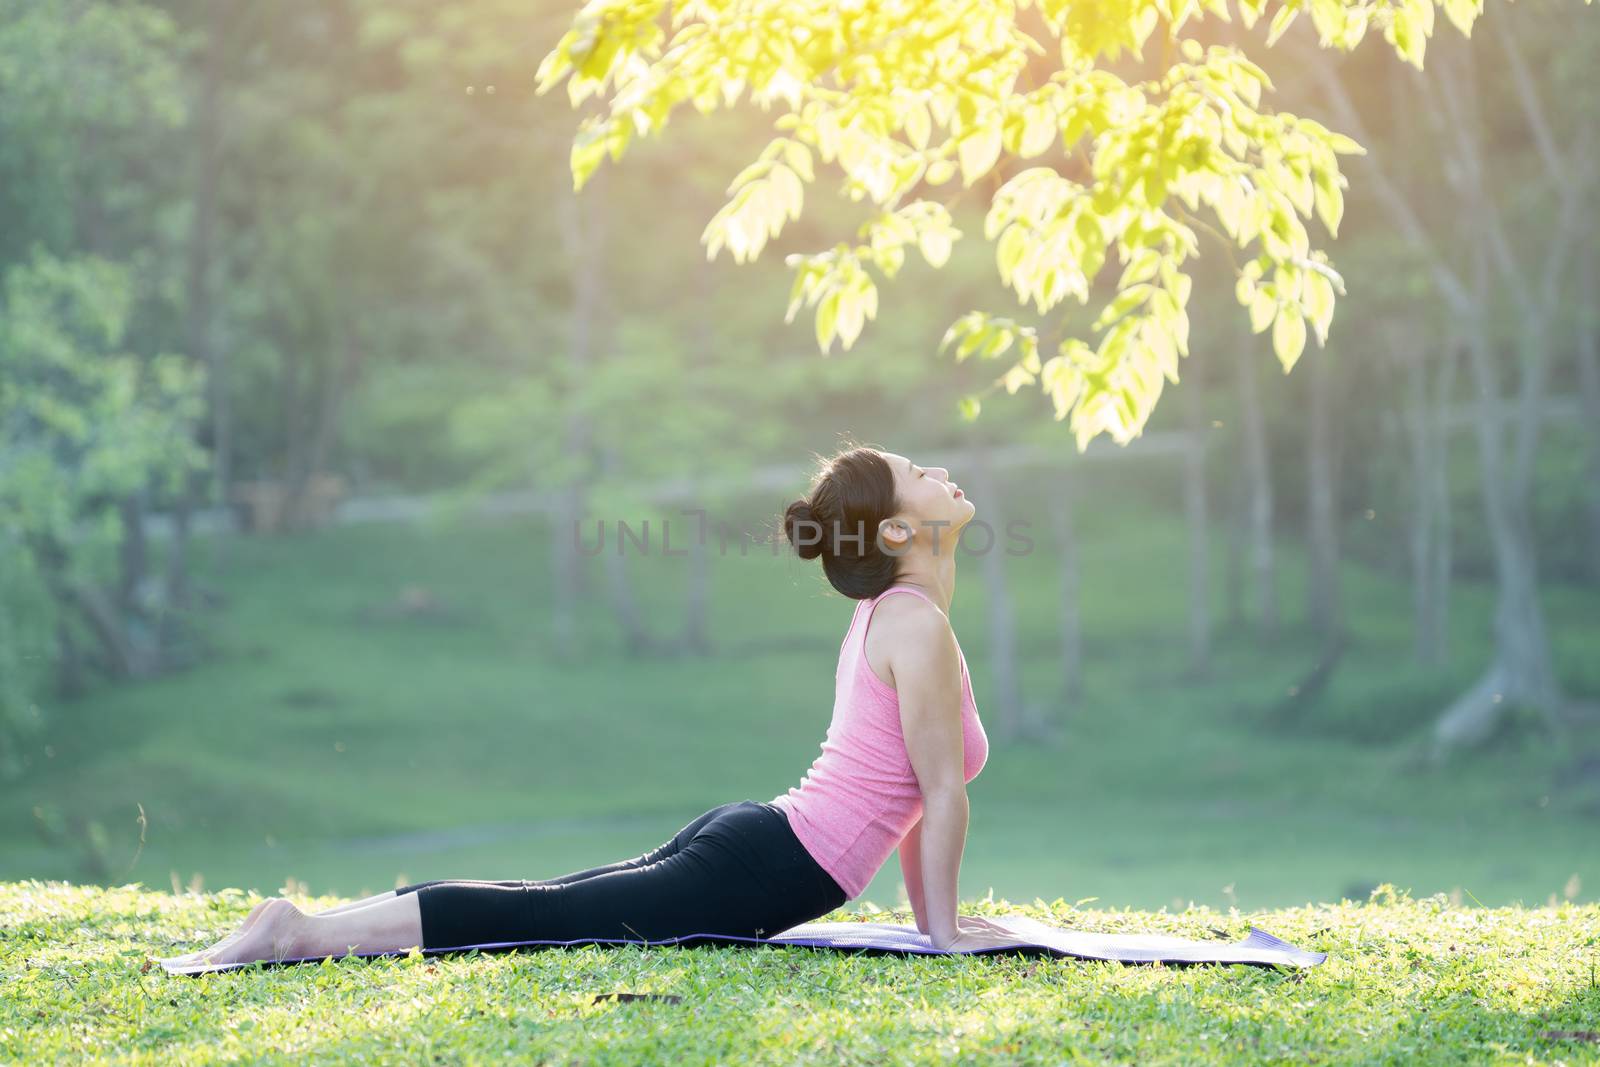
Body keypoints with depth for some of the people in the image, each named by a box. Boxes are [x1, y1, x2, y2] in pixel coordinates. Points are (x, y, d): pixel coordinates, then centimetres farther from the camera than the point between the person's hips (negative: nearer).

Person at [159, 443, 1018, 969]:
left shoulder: (883, 613, 18)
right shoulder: (917, 624, -14)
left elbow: (909, 787, 25)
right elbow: (943, 793, -12)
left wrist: (931, 910, 25)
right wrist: (943, 927, -5)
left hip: (749, 838, 9)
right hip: (762, 875, -9)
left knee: (536, 905, 11)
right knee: (528, 919, -11)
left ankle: (309, 924, 8)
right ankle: (297, 933, -15)